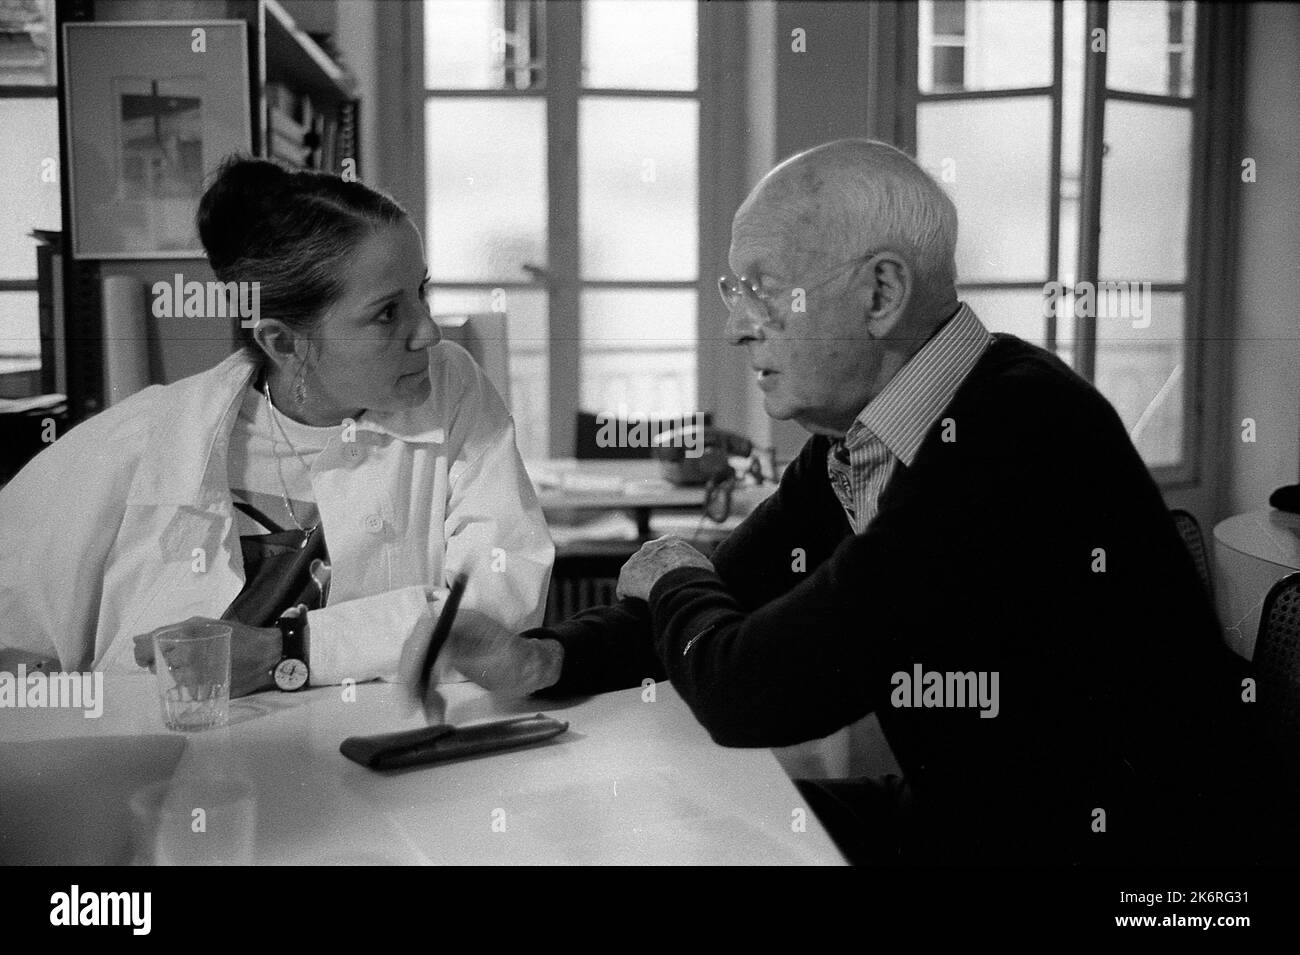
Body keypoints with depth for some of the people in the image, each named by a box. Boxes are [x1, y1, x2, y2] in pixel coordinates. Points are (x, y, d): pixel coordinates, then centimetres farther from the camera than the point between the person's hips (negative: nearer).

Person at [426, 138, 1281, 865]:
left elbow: (753, 696, -27)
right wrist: (543, 658, -7)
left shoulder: (1015, 436, -28)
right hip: (955, 819, 7)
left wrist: (673, 582, -5)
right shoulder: (851, 442, 1)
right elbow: (730, 594, 10)